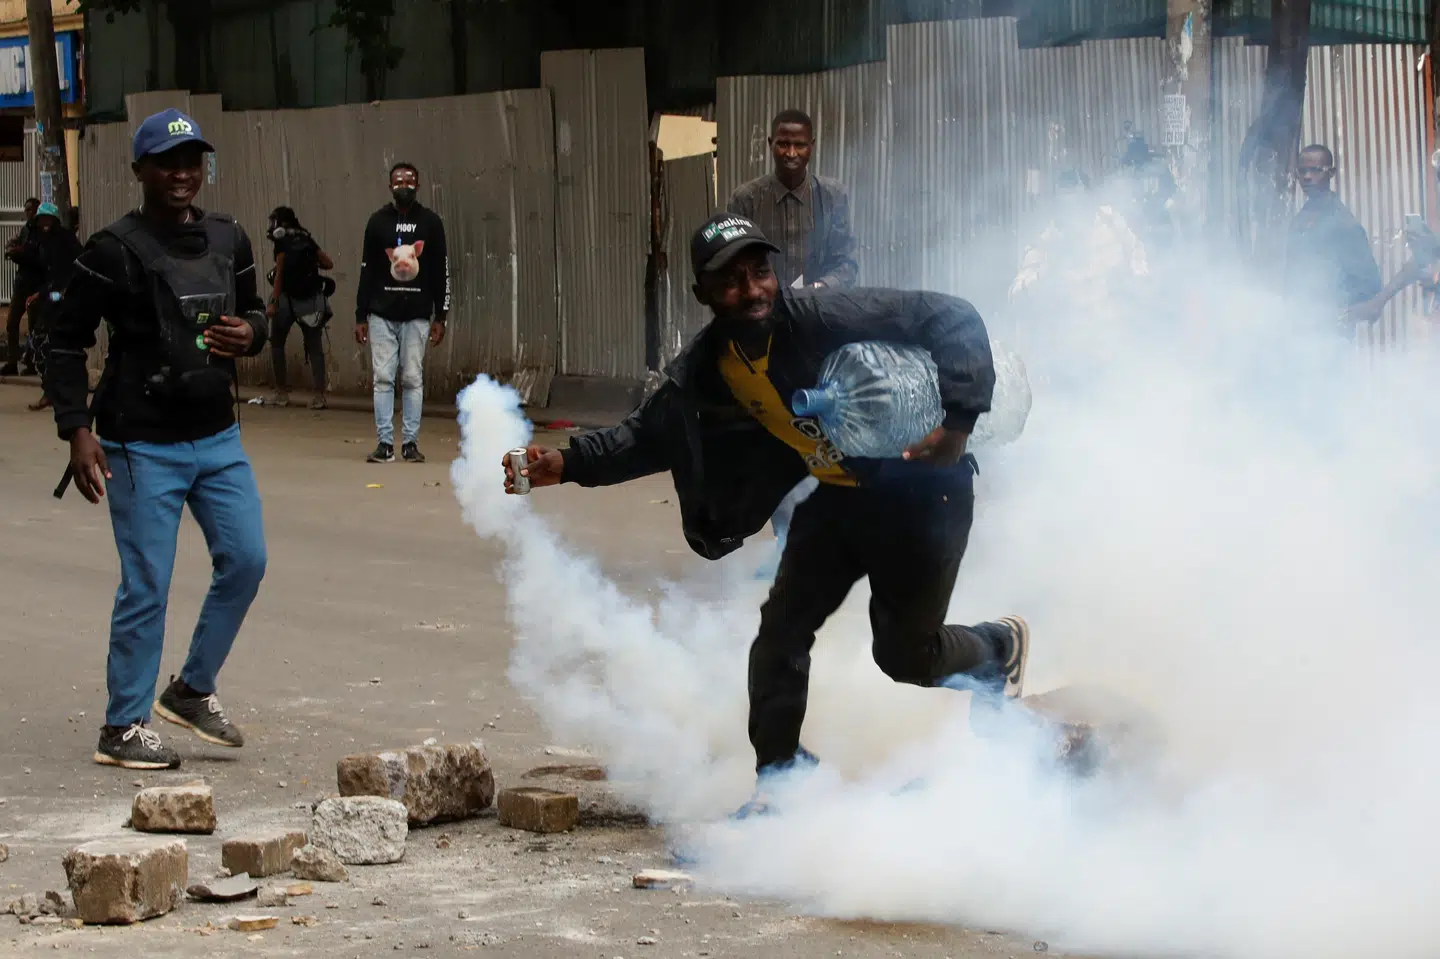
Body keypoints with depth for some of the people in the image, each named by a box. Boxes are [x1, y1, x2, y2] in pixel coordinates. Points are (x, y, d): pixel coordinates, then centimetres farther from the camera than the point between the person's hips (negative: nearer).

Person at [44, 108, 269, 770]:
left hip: (217, 436, 6)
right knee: (146, 587, -2)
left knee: (245, 561, 4)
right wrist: (77, 431, -16)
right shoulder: (116, 250, -12)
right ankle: (123, 729, 10)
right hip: (142, 444, -6)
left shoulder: (228, 239, 6)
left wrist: (250, 333, -5)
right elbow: (67, 342, -8)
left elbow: (254, 309, 20)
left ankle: (192, 690, 23)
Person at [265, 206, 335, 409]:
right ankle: (319, 396, -3)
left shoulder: (282, 242, -6)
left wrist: (273, 303, -14)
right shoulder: (307, 240, 10)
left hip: (288, 299, -5)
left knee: (277, 343, 12)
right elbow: (329, 263, 10)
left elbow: (280, 273, -13)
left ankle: (282, 393, 11)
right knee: (314, 347, 5)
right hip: (311, 300, 5)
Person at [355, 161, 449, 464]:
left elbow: (441, 271, 5)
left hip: (416, 314, -1)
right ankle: (385, 443, 2)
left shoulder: (430, 222, 3)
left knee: (413, 379, 1)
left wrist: (440, 317, 0)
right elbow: (366, 270, 7)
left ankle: (411, 443, 6)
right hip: (382, 314, 1)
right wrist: (360, 316, 3)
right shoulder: (378, 221, 5)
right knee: (383, 378, -1)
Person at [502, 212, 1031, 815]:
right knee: (781, 630, -2)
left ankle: (999, 647, 35)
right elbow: (651, 434, 2)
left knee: (905, 655, 2)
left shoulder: (830, 319, -29)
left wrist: (957, 421, -37)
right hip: (837, 495, 6)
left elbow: (952, 320, -29)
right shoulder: (707, 367, -9)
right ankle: (780, 772, 15)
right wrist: (568, 464, -11)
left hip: (920, 491, -6)